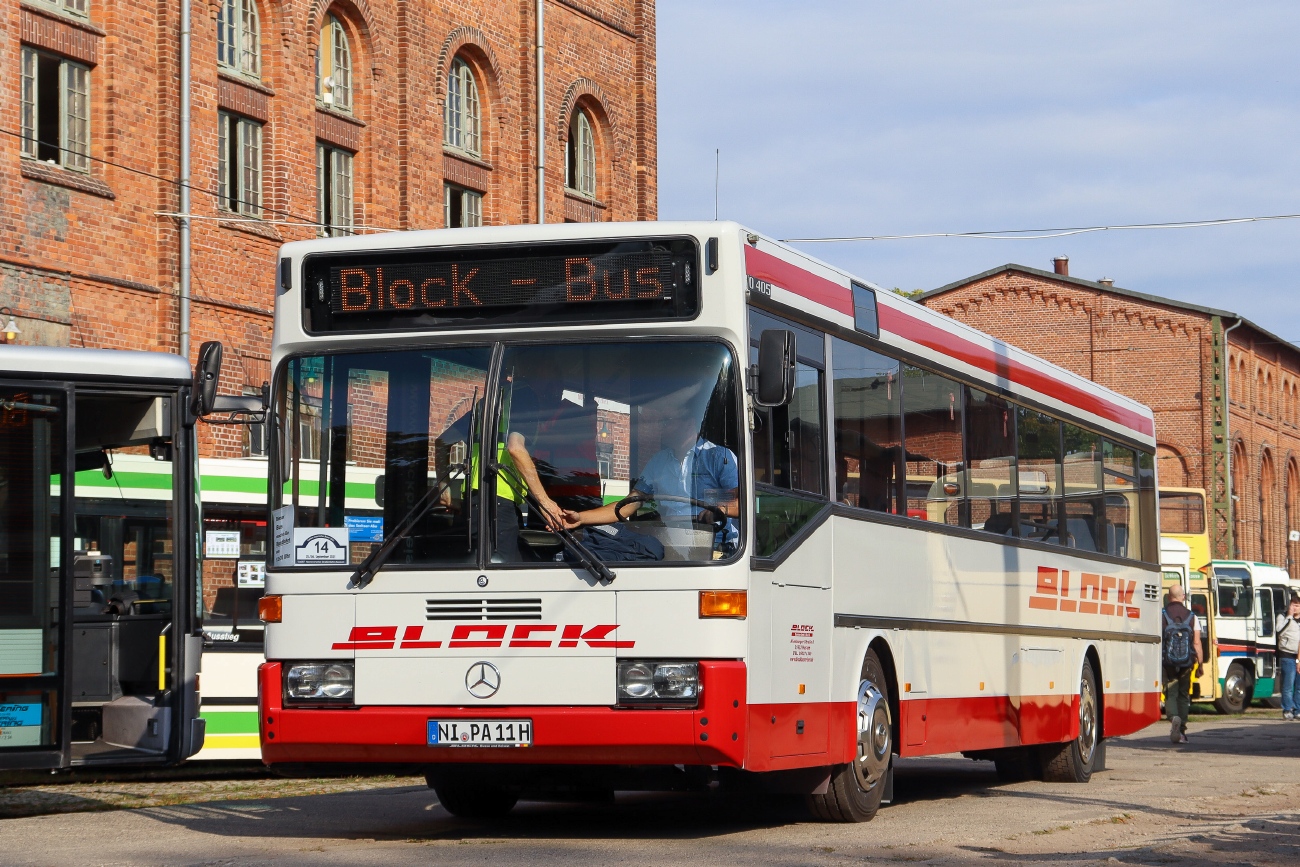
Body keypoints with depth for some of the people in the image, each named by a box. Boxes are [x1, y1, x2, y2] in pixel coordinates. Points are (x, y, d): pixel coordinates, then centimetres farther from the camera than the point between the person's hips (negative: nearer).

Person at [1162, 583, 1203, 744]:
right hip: (1186, 664, 2)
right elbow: (1197, 643, 0)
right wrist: (1200, 664, 6)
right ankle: (1181, 730, 11)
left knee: (1170, 694, 3)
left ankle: (1174, 717, -26)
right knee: (1183, 695, 12)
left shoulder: (1161, 616, -4)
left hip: (1167, 663, -2)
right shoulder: (1192, 617, 2)